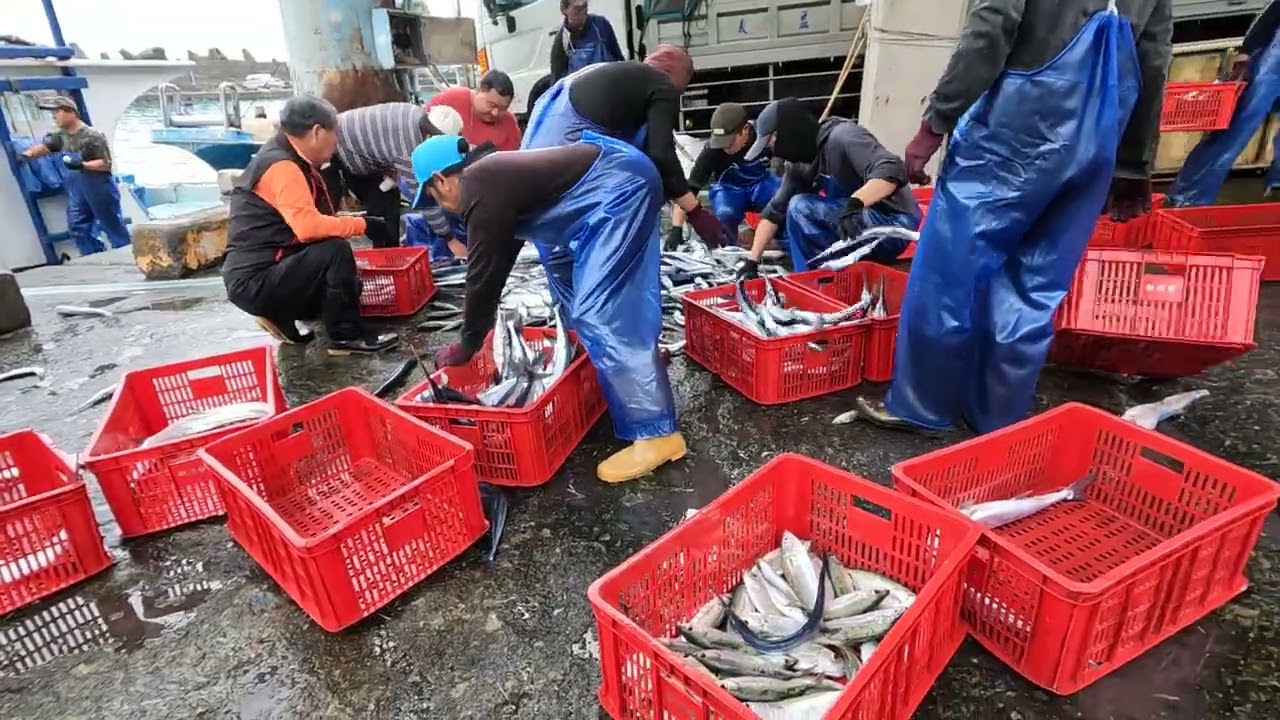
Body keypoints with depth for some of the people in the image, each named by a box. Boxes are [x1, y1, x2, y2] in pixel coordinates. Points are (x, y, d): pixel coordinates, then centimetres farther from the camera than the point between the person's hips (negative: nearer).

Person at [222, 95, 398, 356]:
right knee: (335, 251, -25)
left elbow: (312, 219, 11)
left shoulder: (287, 159, 10)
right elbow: (308, 226, -32)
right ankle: (346, 337, -15)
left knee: (349, 283, 19)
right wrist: (362, 224, -22)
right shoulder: (282, 167, -19)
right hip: (255, 282, -10)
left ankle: (280, 314, 12)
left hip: (269, 271, 10)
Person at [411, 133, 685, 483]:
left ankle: (656, 433, -12)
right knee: (561, 262, 26)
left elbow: (483, 276, -7)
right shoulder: (491, 175, 19)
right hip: (619, 174, 11)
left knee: (598, 314, -13)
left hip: (620, 186, -11)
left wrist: (465, 347, 6)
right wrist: (483, 315, 36)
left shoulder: (482, 197, -12)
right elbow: (500, 258, 28)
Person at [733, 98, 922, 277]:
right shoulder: (801, 164, 8)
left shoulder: (842, 136, -17)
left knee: (800, 207, -19)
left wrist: (855, 203, -44)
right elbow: (775, 210, 11)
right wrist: (751, 261, 7)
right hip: (861, 224, 9)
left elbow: (892, 171, -29)